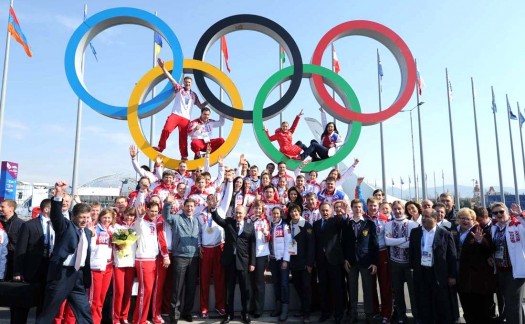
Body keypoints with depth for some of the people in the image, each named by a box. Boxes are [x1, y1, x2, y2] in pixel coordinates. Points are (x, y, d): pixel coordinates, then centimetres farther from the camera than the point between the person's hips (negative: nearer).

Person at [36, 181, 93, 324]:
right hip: (61, 274, -5)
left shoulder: (88, 232, 12)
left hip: (79, 276, 6)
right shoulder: (65, 225, -4)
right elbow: (56, 215, -24)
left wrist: (87, 277, 14)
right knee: (48, 312, 6)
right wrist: (58, 195, -41)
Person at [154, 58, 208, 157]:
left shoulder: (193, 95, 20)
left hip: (186, 118, 2)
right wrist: (163, 67, -10)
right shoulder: (179, 89, 12)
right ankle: (160, 147, -7)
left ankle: (184, 156, 5)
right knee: (167, 129, -22)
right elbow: (171, 78, 1)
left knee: (183, 137, 0)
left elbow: (201, 106, 23)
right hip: (175, 115, -2)